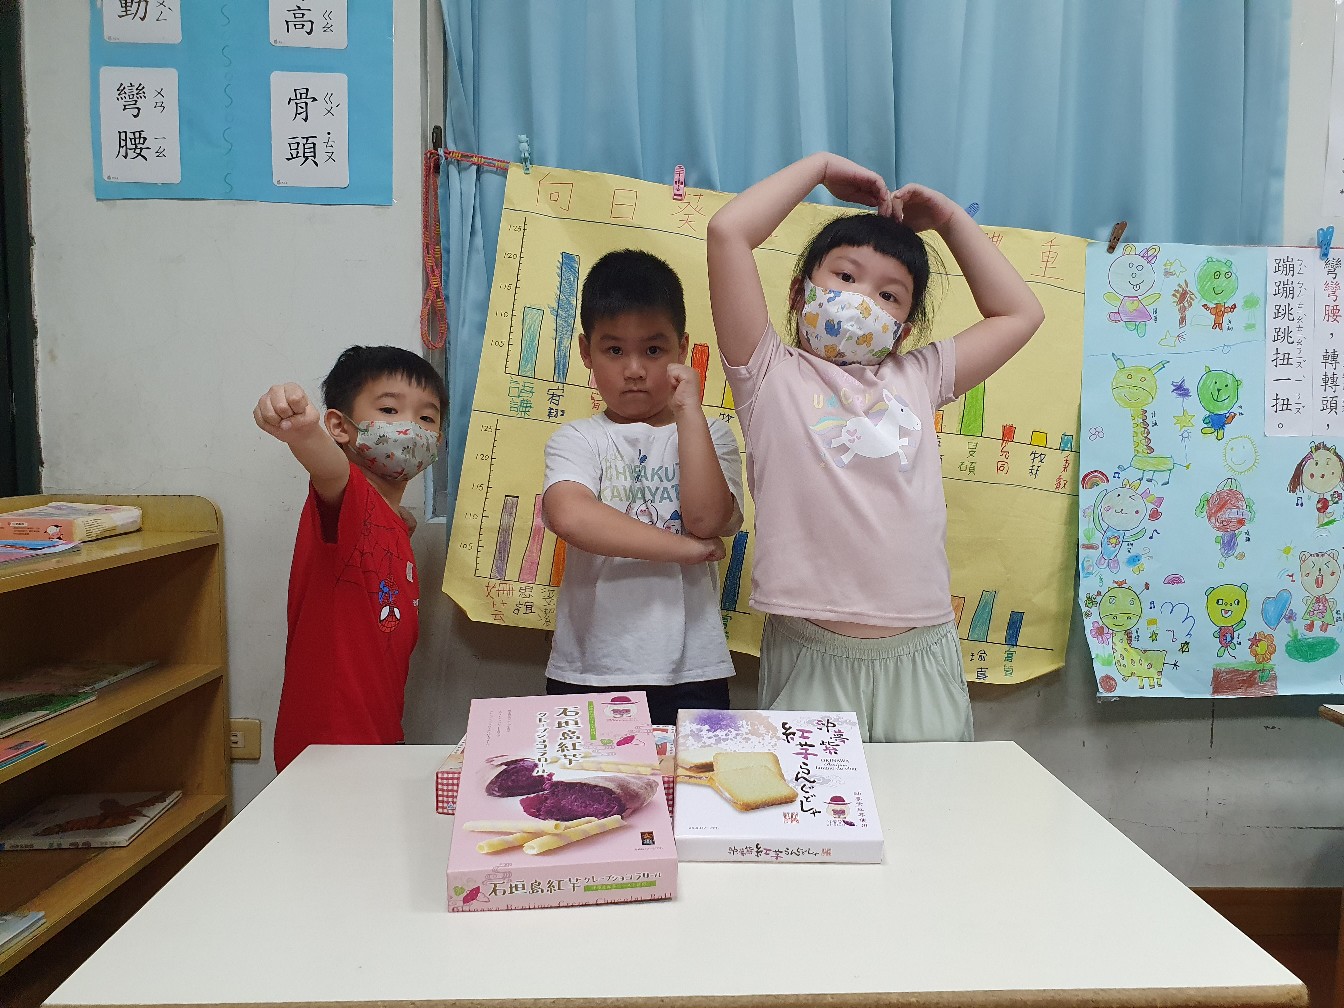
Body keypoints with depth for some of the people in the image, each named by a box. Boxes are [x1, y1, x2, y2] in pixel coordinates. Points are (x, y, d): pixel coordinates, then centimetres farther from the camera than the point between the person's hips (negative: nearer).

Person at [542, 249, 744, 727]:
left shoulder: (711, 436, 6)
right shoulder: (576, 439, 2)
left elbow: (706, 519, -13)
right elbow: (570, 516, -20)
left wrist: (688, 410, -10)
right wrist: (684, 548, -17)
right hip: (589, 672, -1)